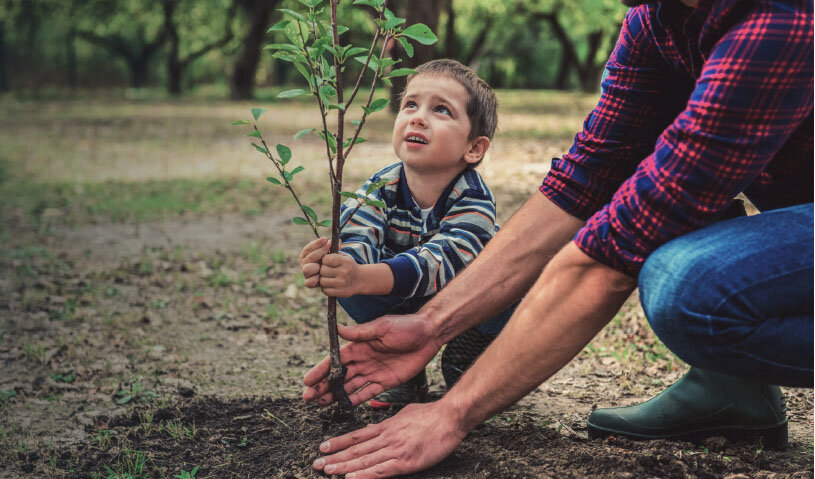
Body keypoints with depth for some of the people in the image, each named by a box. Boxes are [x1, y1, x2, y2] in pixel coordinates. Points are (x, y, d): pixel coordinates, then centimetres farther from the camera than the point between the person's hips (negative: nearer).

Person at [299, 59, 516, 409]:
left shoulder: (473, 198, -31)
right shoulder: (379, 190, -19)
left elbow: (440, 260, -47)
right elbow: (355, 241, -35)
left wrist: (363, 278, -65)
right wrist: (329, 264, -62)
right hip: (403, 306, 2)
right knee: (346, 284, -26)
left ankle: (464, 360, -1)